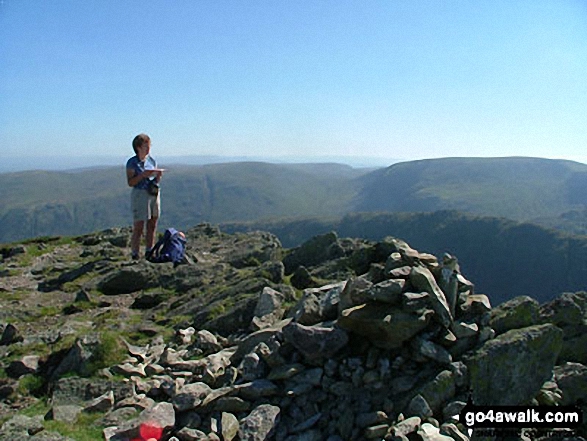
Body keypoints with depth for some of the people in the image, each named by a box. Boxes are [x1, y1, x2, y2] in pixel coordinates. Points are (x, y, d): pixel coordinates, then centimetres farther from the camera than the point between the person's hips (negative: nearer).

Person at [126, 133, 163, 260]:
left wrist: (158, 176, -6)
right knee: (138, 227, -5)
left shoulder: (152, 160, 10)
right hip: (140, 195, -6)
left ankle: (149, 253, 19)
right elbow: (130, 182, -10)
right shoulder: (132, 163, -6)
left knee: (152, 226, 9)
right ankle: (134, 256, 2)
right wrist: (143, 175, -20)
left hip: (154, 194, 6)